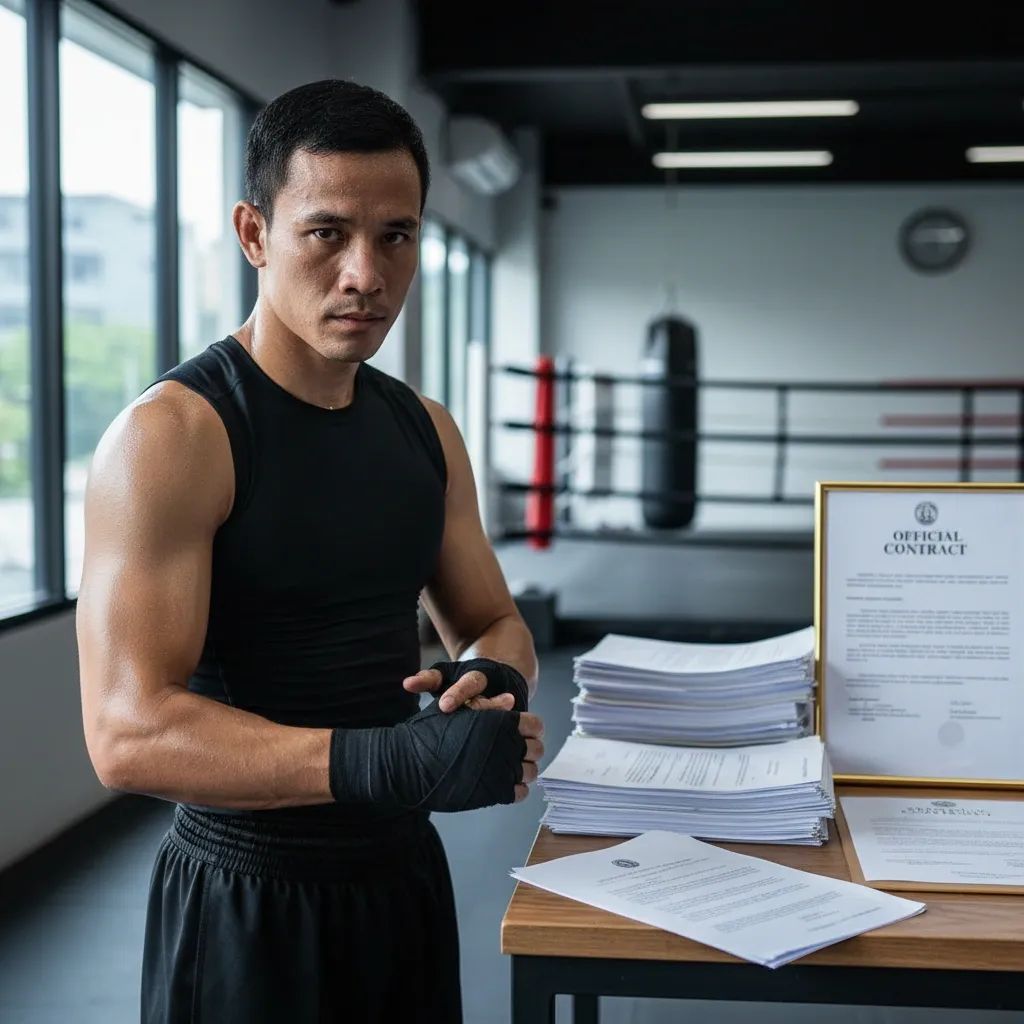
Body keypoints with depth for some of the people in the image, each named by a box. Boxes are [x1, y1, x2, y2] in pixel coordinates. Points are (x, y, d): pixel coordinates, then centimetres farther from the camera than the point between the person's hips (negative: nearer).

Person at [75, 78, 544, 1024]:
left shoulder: (426, 431, 3)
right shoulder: (171, 435, -18)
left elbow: (493, 623, 11)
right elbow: (129, 733, -25)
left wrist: (493, 685, -14)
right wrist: (396, 760, -37)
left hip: (405, 873, 7)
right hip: (248, 904, -6)